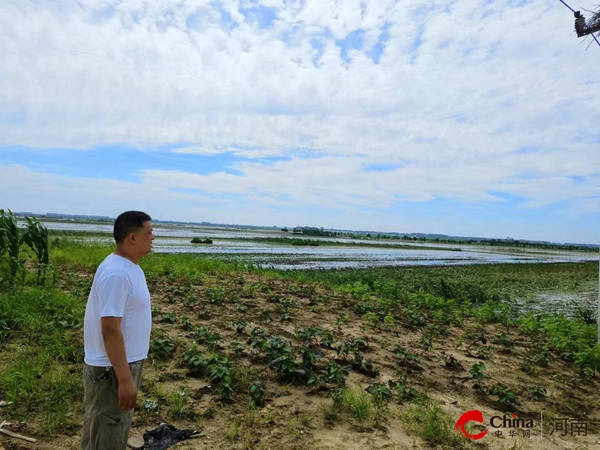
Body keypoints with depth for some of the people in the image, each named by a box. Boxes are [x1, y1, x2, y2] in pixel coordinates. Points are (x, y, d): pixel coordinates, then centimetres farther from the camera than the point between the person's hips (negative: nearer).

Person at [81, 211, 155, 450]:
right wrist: (125, 379, -24)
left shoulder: (129, 267, 5)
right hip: (110, 369, -9)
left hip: (125, 363, 9)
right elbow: (110, 331, -27)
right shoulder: (116, 273, -26)